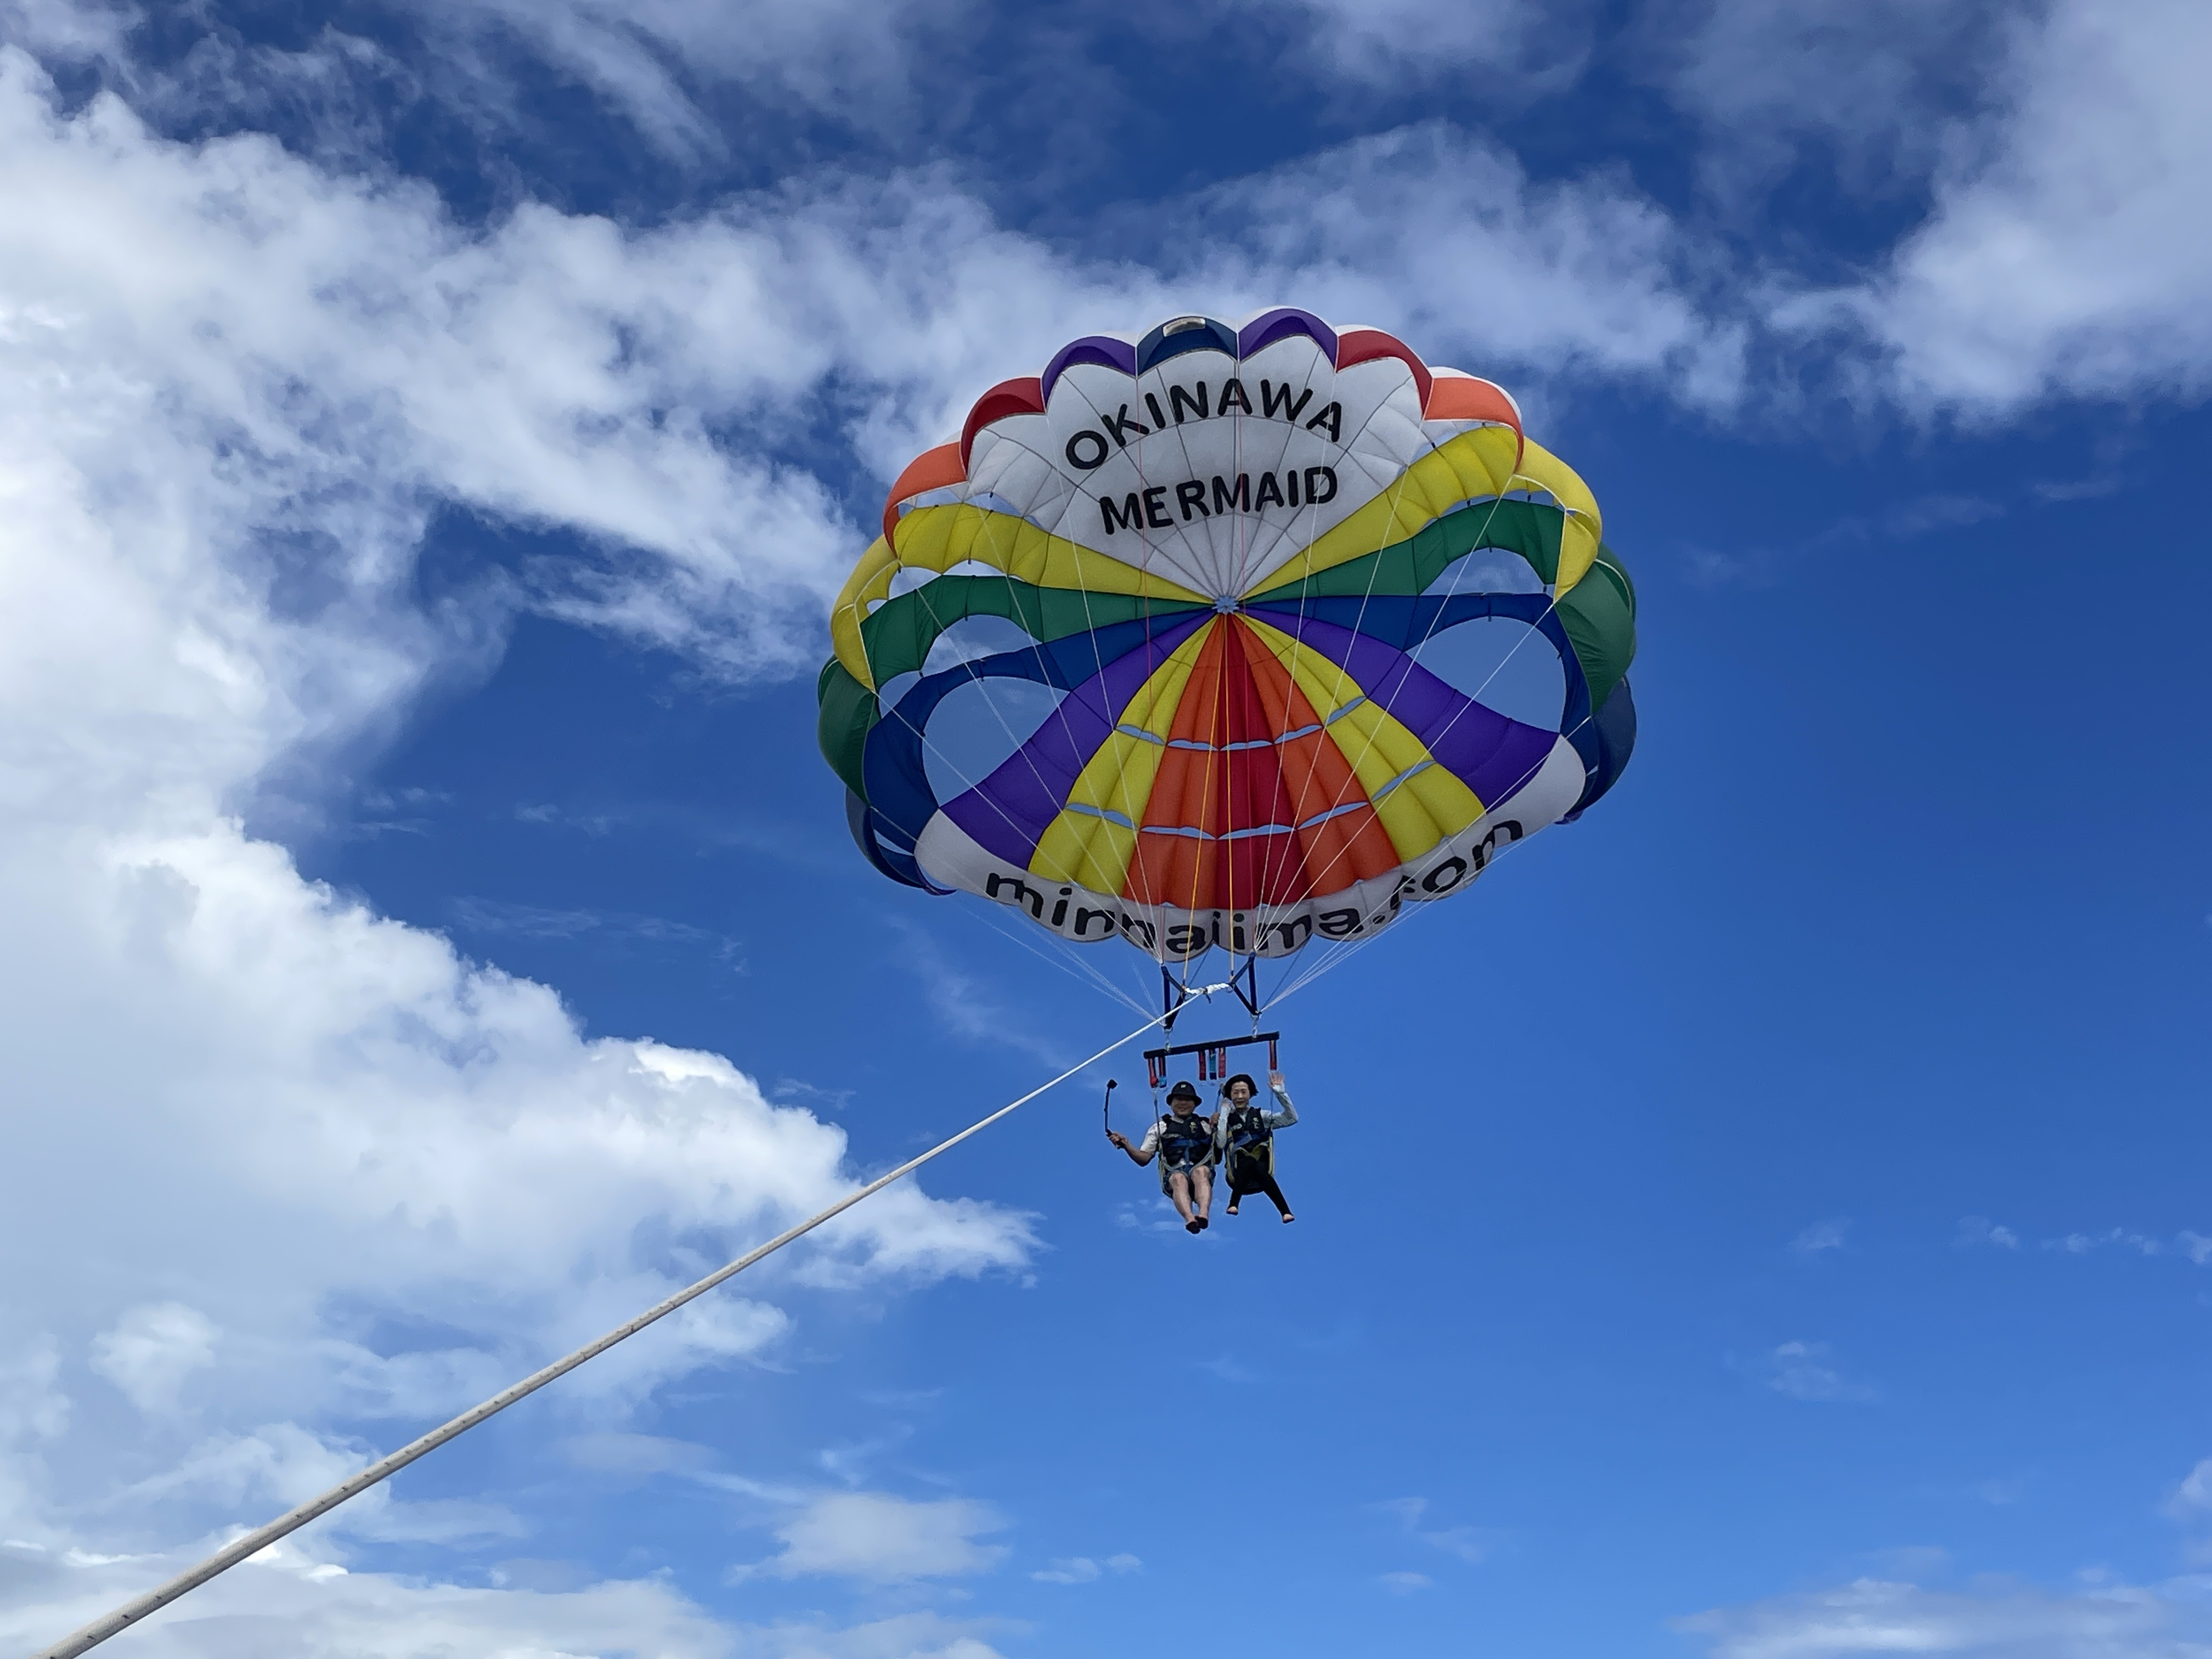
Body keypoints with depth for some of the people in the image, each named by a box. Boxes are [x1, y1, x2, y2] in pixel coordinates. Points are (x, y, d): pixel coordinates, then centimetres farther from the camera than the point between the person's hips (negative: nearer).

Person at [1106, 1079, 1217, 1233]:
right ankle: (1189, 1219, -63)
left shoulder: (1205, 1125, 28)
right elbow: (1144, 1159, 20)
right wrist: (1126, 1145, 4)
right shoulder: (1160, 1128, 28)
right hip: (1173, 1172, 0)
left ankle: (1203, 1214, -61)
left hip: (1201, 1167, 0)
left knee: (1200, 1172, -37)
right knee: (1179, 1179, -37)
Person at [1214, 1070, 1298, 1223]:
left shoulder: (1261, 1115, 17)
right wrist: (1224, 1113, -2)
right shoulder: (1226, 1119, 13)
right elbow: (1220, 1144, -6)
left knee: (1258, 1168, -35)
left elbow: (1292, 1118, 6)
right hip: (1237, 1174, -1)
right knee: (1250, 1161, -35)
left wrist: (1280, 1093, -2)